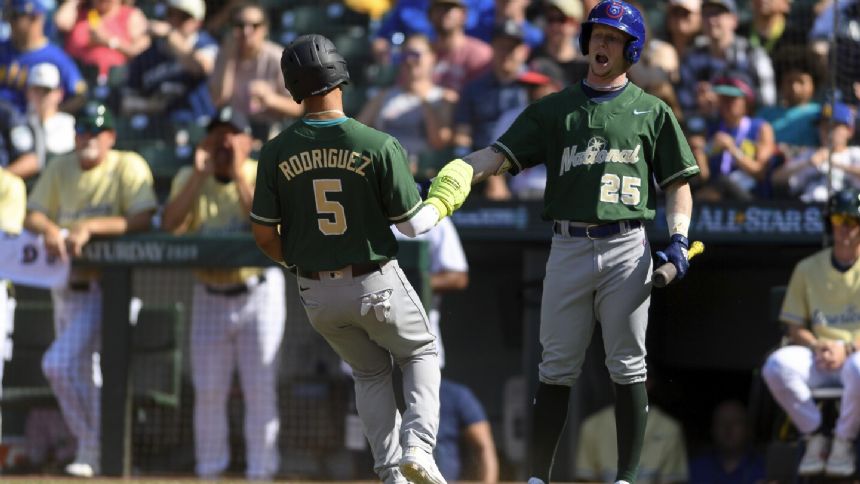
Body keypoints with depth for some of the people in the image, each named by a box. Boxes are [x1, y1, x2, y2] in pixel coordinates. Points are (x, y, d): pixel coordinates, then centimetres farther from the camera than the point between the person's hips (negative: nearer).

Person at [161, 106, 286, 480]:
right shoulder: (189, 178, 2)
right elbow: (169, 226, -14)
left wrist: (239, 175, -23)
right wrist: (200, 175, -16)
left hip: (257, 292, -3)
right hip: (210, 296, 3)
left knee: (260, 389, -4)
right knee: (208, 390, 6)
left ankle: (260, 472, 3)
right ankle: (208, 473, 17)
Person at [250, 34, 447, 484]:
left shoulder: (276, 152, -9)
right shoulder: (379, 146, -17)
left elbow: (263, 235, -5)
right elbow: (412, 223, -10)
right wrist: (441, 205, 13)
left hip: (317, 294, 3)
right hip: (376, 284, -3)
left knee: (371, 372, 24)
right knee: (420, 354, 22)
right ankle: (418, 445, -1)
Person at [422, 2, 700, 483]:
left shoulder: (652, 112, 10)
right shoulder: (554, 109, 12)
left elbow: (678, 182, 9)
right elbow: (499, 154, 2)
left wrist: (679, 240, -7)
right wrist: (455, 176, -16)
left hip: (627, 249, -1)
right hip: (568, 249, 1)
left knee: (627, 368, 1)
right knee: (557, 370, 3)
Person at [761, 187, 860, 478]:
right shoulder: (808, 269, 15)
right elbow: (795, 327, 11)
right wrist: (817, 347, -11)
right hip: (816, 356, 3)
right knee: (777, 365, -30)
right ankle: (815, 439, -13)